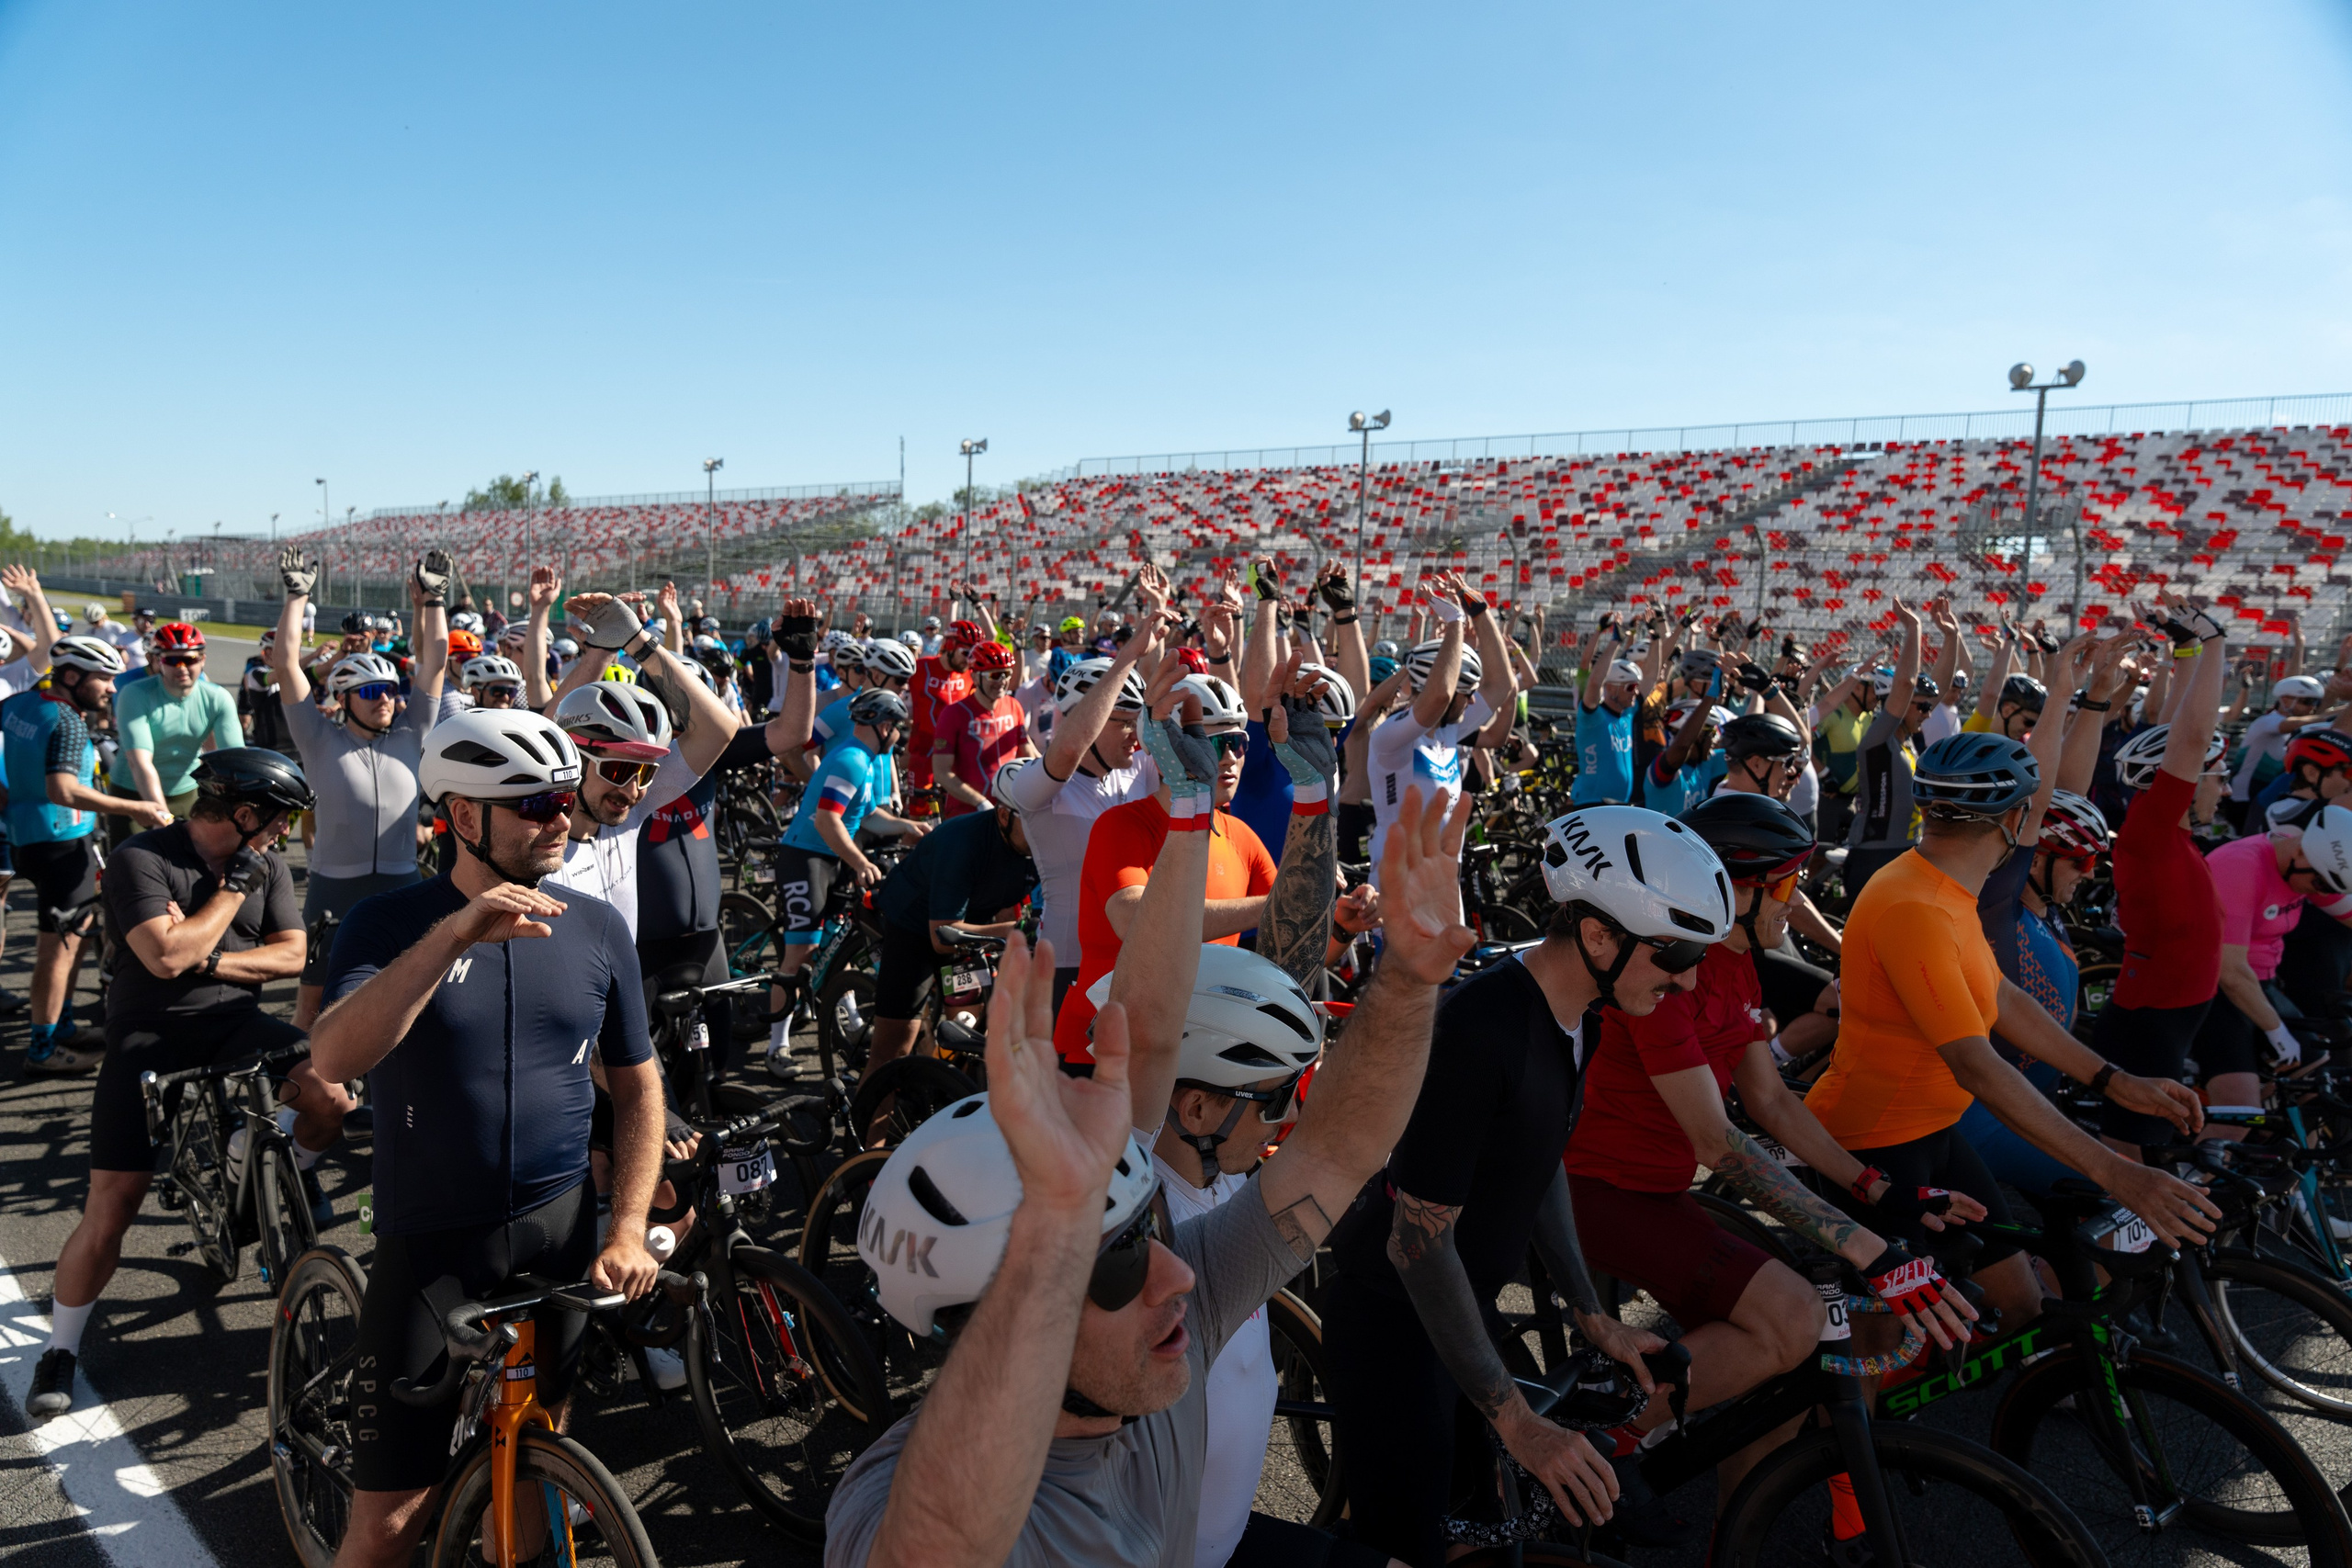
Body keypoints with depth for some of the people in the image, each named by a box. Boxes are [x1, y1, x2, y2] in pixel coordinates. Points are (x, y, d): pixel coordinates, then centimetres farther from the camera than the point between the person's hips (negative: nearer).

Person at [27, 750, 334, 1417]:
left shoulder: (268, 867, 4)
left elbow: (292, 955, -1)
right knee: (110, 1210, -6)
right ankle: (60, 1352, 16)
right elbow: (166, 955, -23)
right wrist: (233, 887, -16)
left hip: (233, 1022, 3)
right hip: (147, 1036, -3)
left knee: (331, 1097, -26)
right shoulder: (140, 859, -11)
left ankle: (295, 1172, 8)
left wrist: (209, 961, -15)